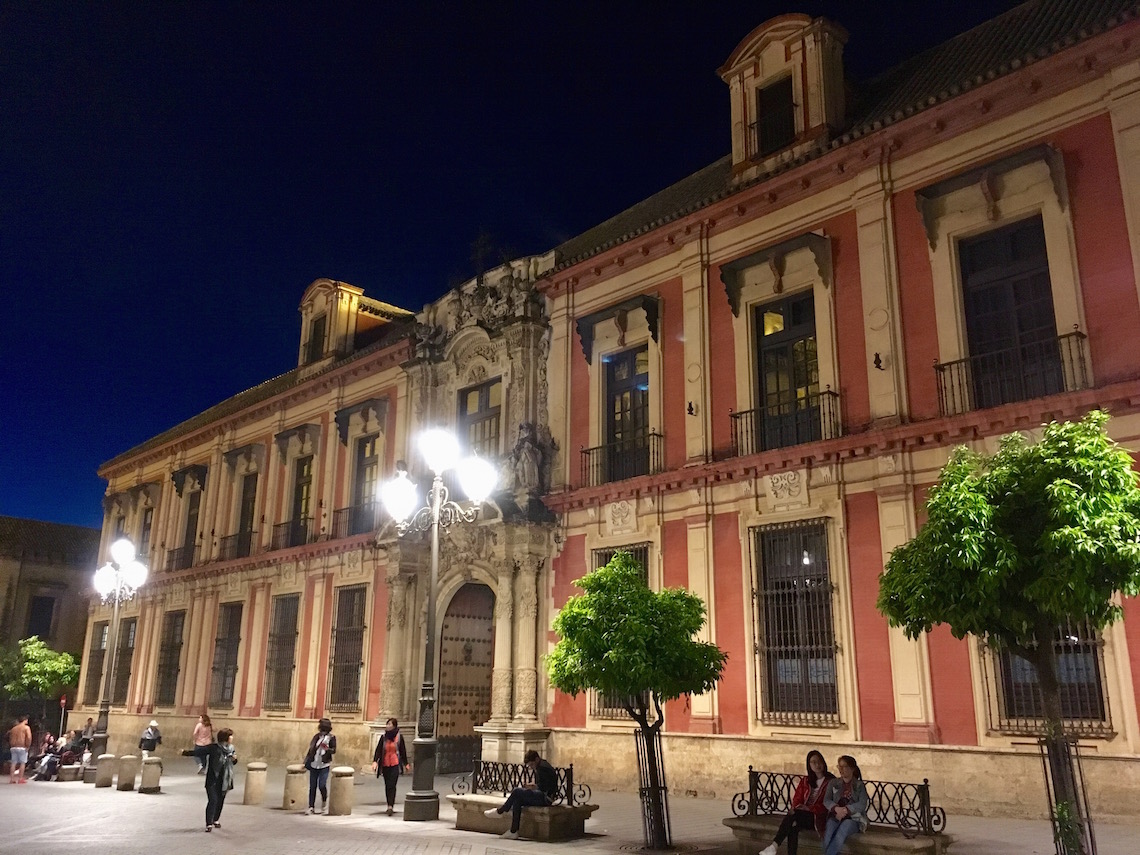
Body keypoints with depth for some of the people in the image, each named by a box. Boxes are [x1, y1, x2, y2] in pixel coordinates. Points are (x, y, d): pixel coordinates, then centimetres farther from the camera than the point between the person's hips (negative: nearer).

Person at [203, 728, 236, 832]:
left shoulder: (231, 748, 3)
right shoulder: (214, 747, -14)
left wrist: (234, 759, -5)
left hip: (224, 780, 5)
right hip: (213, 779, -5)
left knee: (220, 800, 13)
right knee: (213, 800, -12)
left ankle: (216, 820, 33)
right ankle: (209, 824, -5)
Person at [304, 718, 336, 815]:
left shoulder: (331, 738, -3)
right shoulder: (316, 736, 7)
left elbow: (334, 750, -7)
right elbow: (311, 749, 13)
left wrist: (327, 749, -26)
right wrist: (306, 762, 9)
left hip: (324, 765, -4)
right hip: (314, 765, 4)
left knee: (322, 785, -12)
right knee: (312, 786, 3)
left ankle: (324, 801, 16)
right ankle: (311, 807, 10)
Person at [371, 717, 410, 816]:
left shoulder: (399, 736, -2)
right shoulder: (383, 737, 4)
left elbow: (403, 751, 4)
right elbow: (378, 749, -1)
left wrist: (406, 763, 9)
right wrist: (375, 761, -15)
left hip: (395, 764, -3)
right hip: (385, 764, 4)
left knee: (391, 785, -13)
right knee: (387, 786, 9)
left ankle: (391, 806, -19)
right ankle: (390, 805, 20)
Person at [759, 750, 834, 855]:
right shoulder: (805, 781, 18)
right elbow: (797, 798, 13)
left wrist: (809, 809, -19)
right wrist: (796, 807, -11)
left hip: (818, 817, -4)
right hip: (802, 816, 4)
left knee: (793, 814, -31)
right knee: (793, 826, -31)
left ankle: (774, 846, -36)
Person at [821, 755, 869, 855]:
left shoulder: (860, 785, 11)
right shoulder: (833, 783, 17)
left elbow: (862, 805, -3)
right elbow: (826, 800, 7)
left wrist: (845, 810, -17)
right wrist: (837, 808, -15)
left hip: (853, 817, -2)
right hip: (835, 815, 2)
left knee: (840, 834, -35)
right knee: (828, 834, -33)